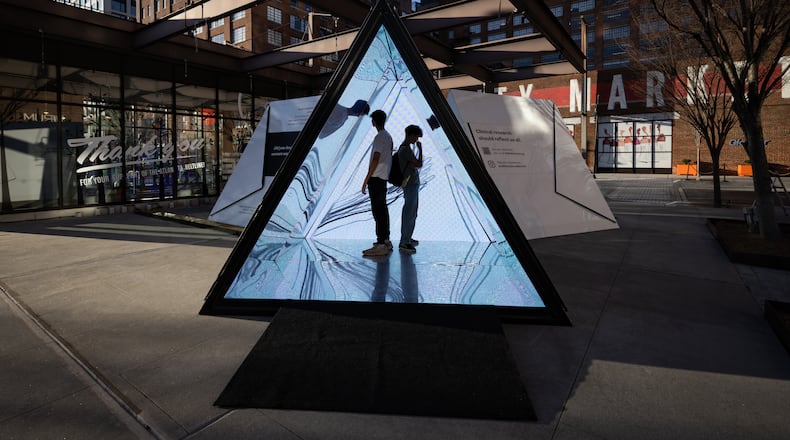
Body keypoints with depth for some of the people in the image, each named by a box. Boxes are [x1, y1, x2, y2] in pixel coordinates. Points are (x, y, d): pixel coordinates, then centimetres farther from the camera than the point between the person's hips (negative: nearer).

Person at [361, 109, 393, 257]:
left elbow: (376, 159, -19)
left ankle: (381, 244, -13)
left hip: (376, 178, -10)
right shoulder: (388, 137, 17)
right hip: (383, 178, 10)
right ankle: (386, 240, 20)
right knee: (383, 209, 13)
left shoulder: (379, 137, -12)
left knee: (377, 210, -11)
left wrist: (366, 179, -18)